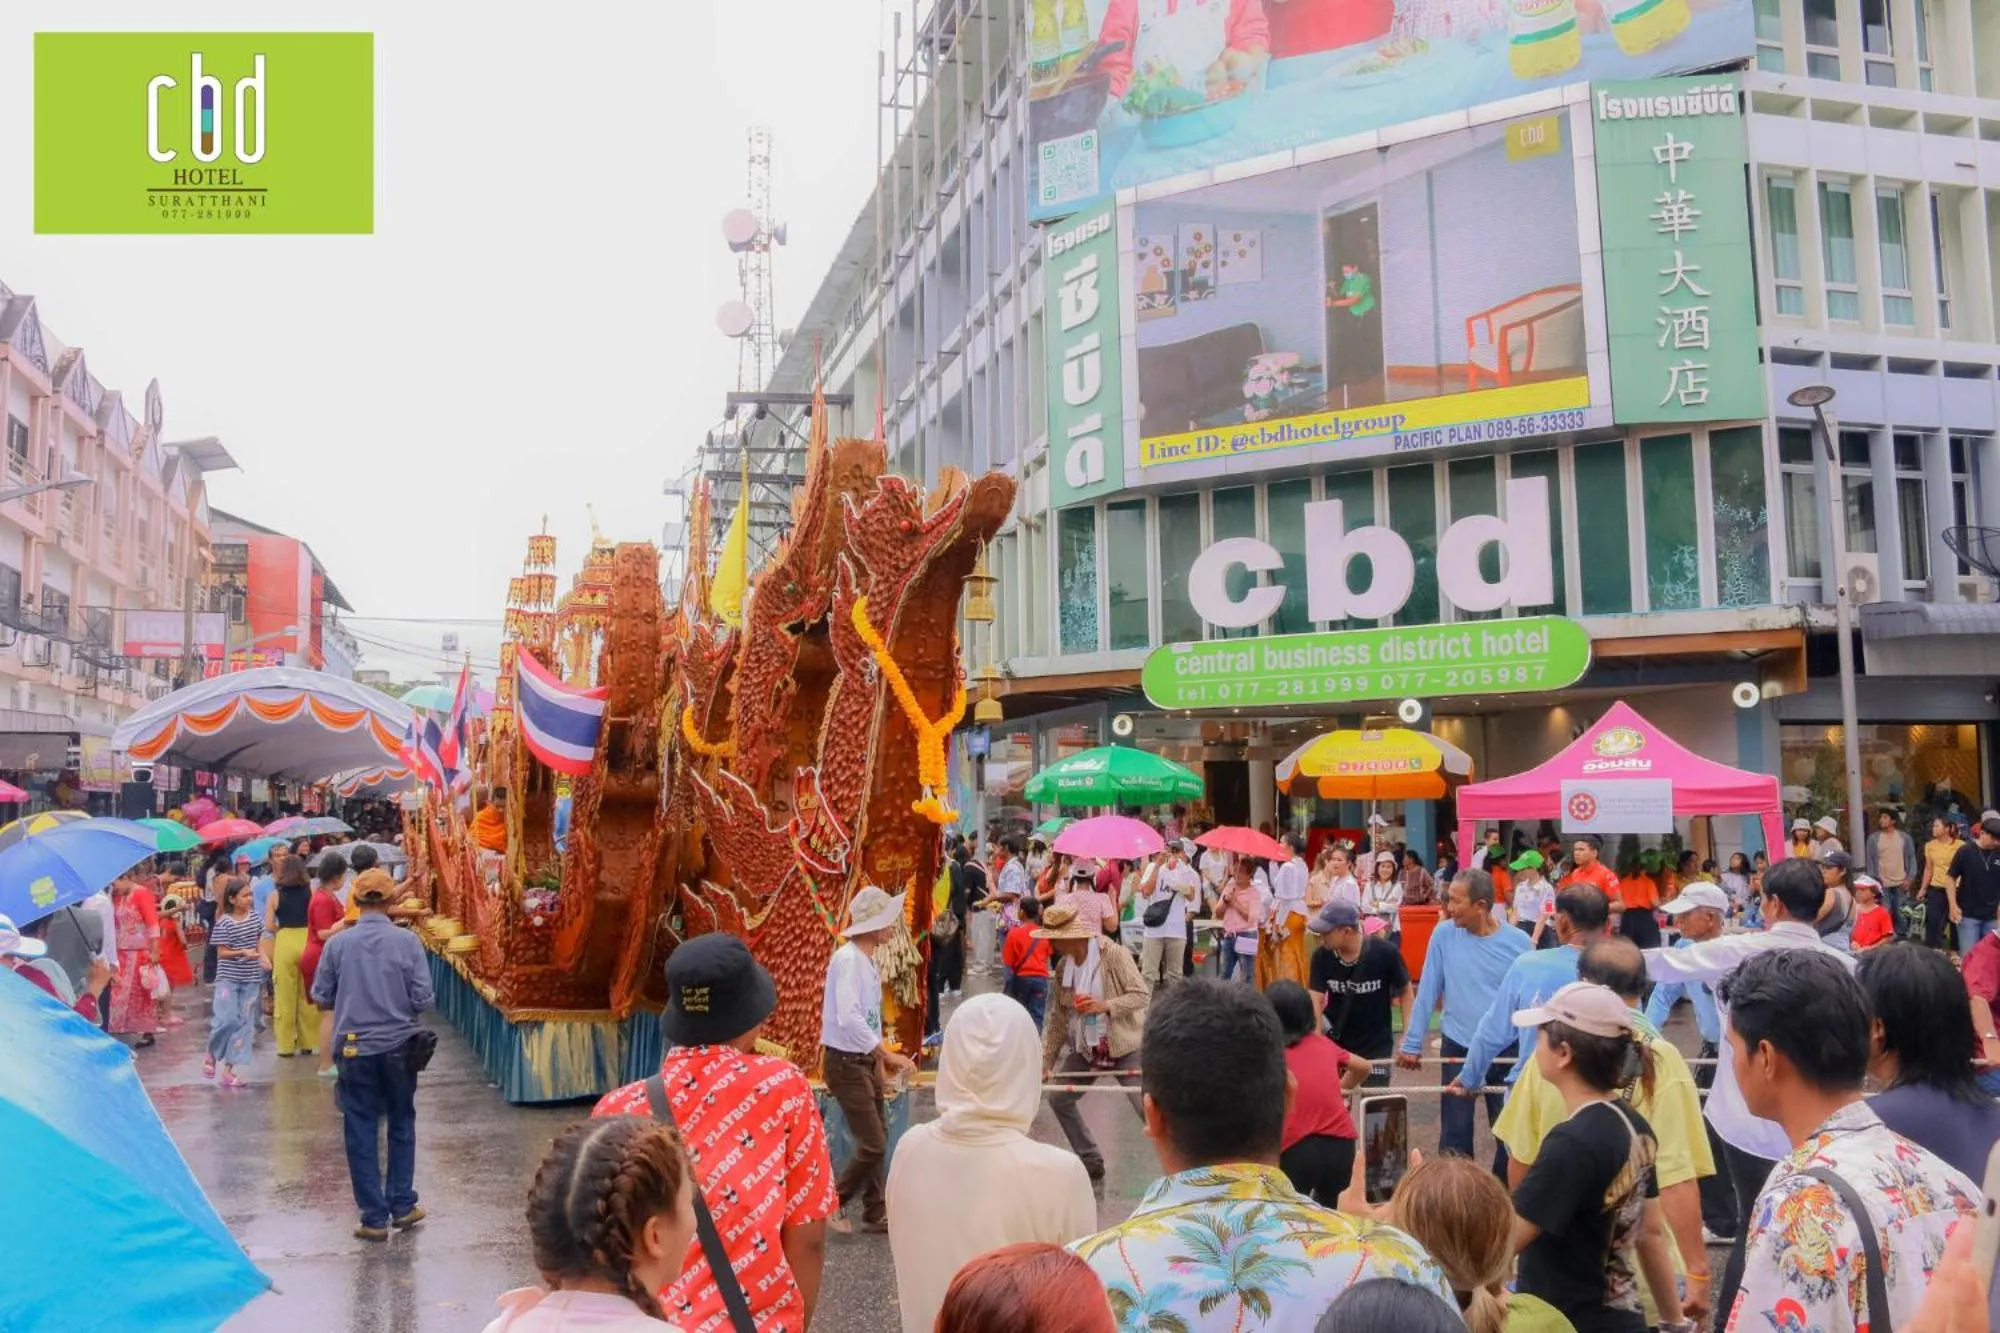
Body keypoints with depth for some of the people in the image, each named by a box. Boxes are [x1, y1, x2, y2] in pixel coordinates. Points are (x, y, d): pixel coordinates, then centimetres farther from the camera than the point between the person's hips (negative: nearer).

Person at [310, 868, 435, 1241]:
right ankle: (402, 1206, 22)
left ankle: (374, 1218, 11)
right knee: (401, 1125, 17)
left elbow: (321, 997, 2)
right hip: (399, 1045, 0)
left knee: (360, 1132, 9)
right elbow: (422, 999, -9)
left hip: (354, 1047, 0)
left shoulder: (337, 944, -6)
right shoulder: (407, 942, -9)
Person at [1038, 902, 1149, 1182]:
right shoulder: (1062, 967, 0)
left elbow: (1142, 995, -18)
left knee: (1147, 1107, -14)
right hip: (1086, 1049, 6)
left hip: (1125, 1046, -6)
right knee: (1058, 1098, 6)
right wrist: (1046, 1062, 3)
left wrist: (1105, 1006, -30)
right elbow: (1057, 1020, 6)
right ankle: (1090, 1161, 20)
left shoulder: (1114, 954, -18)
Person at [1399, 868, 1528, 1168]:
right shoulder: (1444, 934, -7)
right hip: (1457, 1046, 0)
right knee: (1455, 1130, 7)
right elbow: (1427, 992, -3)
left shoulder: (1518, 942, -8)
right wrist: (1411, 1043, -2)